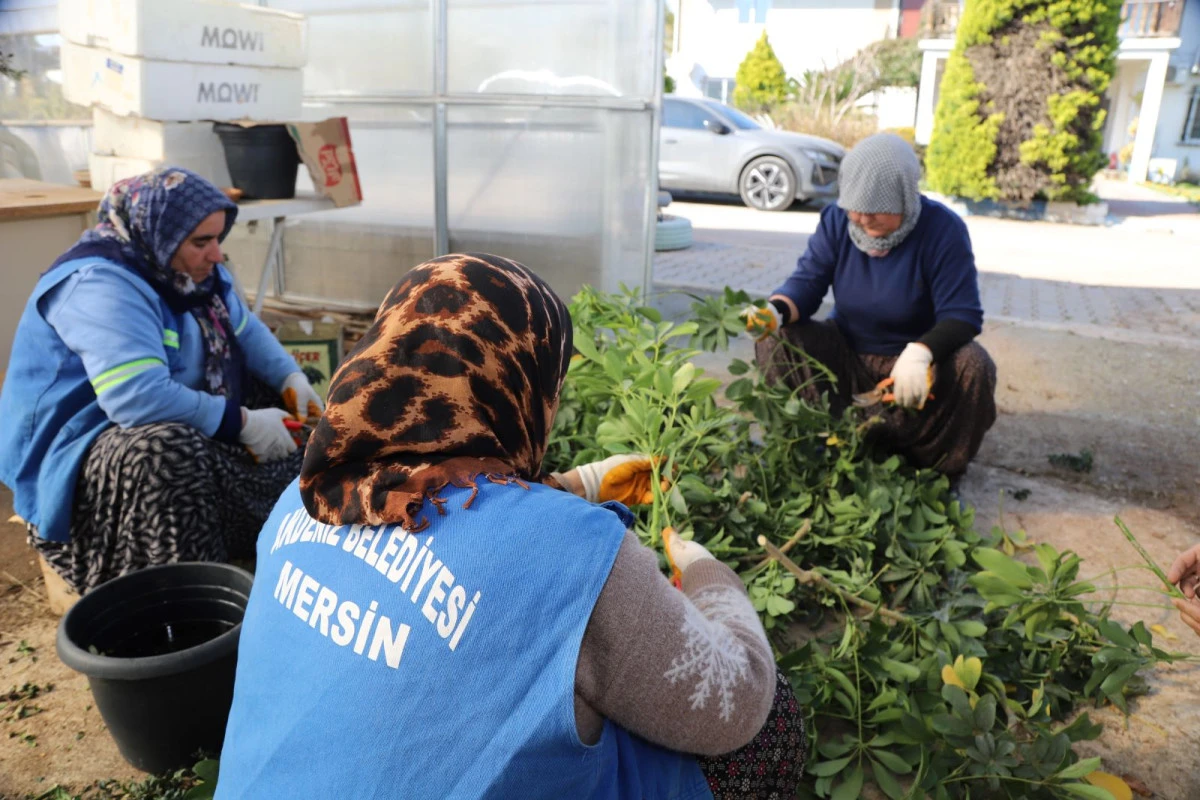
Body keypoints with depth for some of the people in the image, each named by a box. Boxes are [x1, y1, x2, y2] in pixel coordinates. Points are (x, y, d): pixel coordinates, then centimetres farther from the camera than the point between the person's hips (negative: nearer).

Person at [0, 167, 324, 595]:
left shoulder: (188, 268, 3)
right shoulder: (101, 284, -26)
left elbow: (246, 330, 13)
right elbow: (138, 398, -38)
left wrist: (292, 380, -6)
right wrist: (243, 423, -32)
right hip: (76, 458, -10)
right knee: (169, 451, -39)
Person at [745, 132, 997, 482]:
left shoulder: (943, 229, -19)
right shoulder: (837, 220, -9)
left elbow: (963, 314, -22)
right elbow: (807, 282, -12)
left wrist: (921, 350, -44)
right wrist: (776, 311, -36)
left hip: (918, 358, -2)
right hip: (845, 356, 3)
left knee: (973, 366, -31)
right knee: (774, 338, -17)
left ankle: (940, 468, -6)